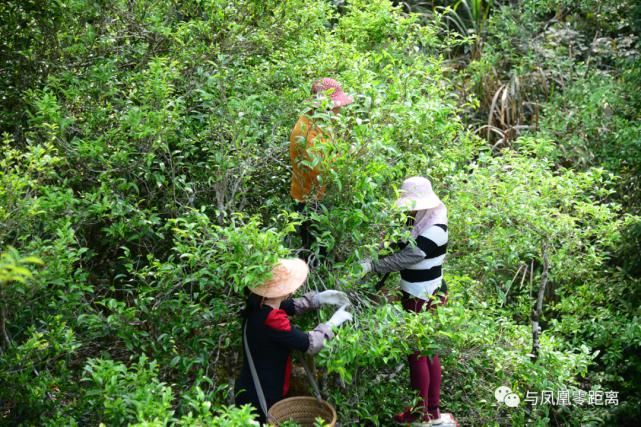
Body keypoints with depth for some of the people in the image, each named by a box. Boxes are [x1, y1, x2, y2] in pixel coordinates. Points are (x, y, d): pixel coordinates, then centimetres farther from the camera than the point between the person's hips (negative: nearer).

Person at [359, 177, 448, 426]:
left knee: (417, 354, 3)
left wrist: (371, 266, -25)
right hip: (423, 296, 9)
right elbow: (403, 250, 5)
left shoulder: (434, 231, -23)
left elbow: (404, 258, -26)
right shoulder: (421, 222, 5)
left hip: (422, 300, -9)